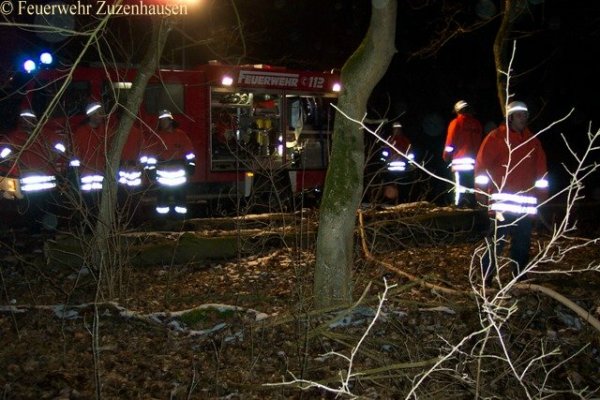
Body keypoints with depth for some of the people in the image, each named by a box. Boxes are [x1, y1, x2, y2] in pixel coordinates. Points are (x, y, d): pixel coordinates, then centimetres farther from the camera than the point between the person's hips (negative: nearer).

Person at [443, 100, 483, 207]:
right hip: (474, 163, 5)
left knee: (460, 188, -8)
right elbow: (480, 143, 15)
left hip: (460, 162, -4)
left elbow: (450, 142, -2)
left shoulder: (456, 122, -1)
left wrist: (446, 157, 9)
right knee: (472, 189, 10)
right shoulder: (477, 124, 12)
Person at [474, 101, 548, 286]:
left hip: (526, 201, 5)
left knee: (523, 241, 10)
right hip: (502, 199, -5)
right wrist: (482, 191, -8)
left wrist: (541, 193, 11)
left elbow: (541, 168, 17)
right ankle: (486, 277, 2)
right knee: (497, 238, -7)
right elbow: (482, 164, -3)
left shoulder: (533, 141, 15)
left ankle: (520, 277, 20)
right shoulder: (496, 137, 0)